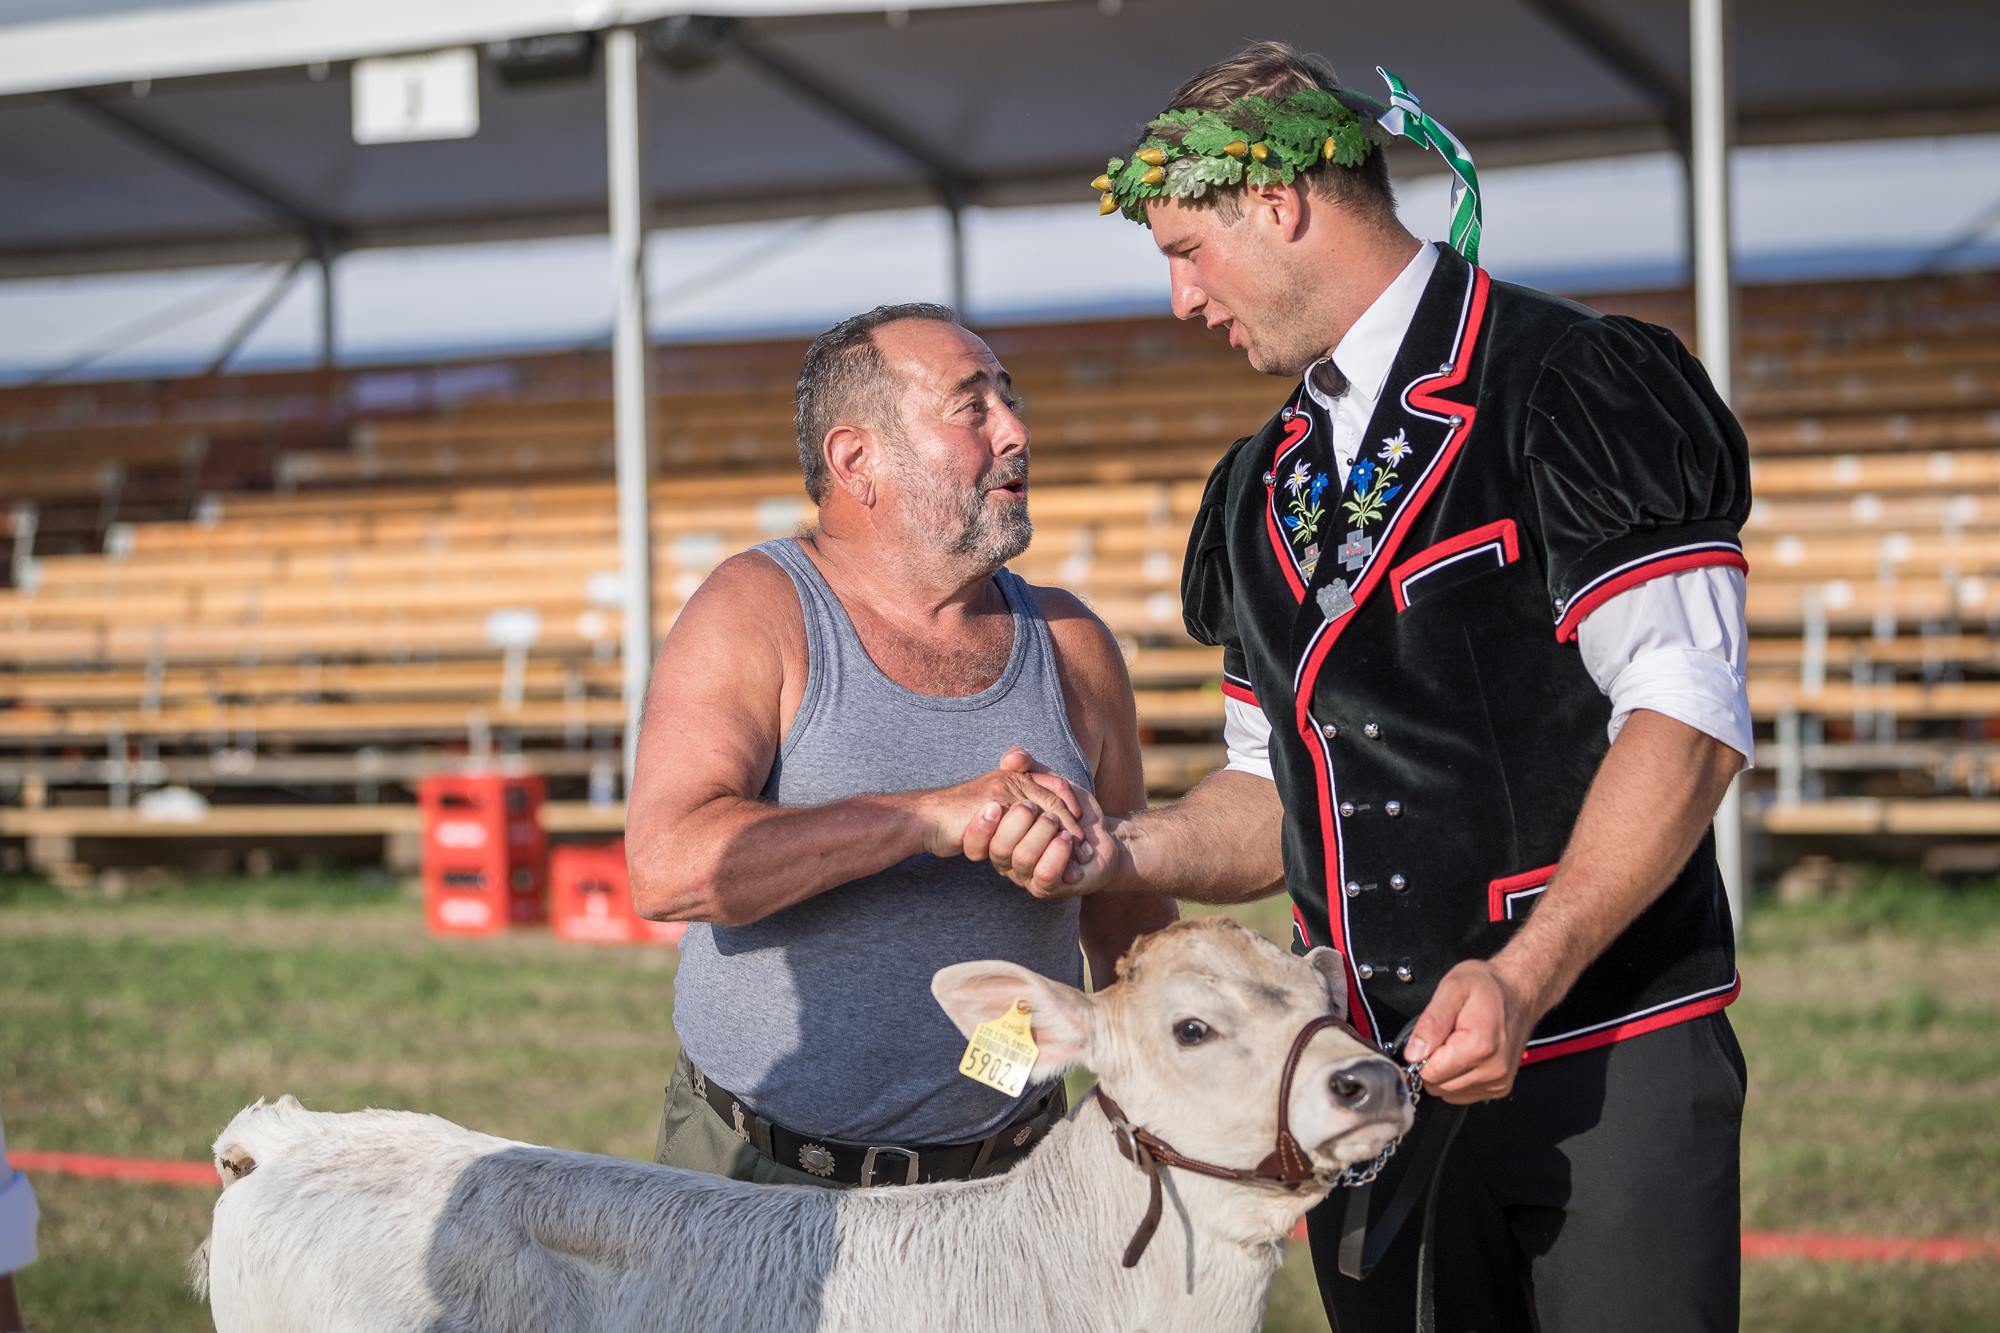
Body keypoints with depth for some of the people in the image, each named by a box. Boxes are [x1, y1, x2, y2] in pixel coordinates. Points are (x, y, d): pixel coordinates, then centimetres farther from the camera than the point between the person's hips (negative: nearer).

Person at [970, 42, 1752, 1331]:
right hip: (1374, 1082, 6)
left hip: (1606, 1069, -6)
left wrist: (1524, 977, -23)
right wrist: (1120, 850, -1)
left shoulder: (1571, 385, -7)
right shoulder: (1263, 492, 17)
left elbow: (1684, 716, -15)